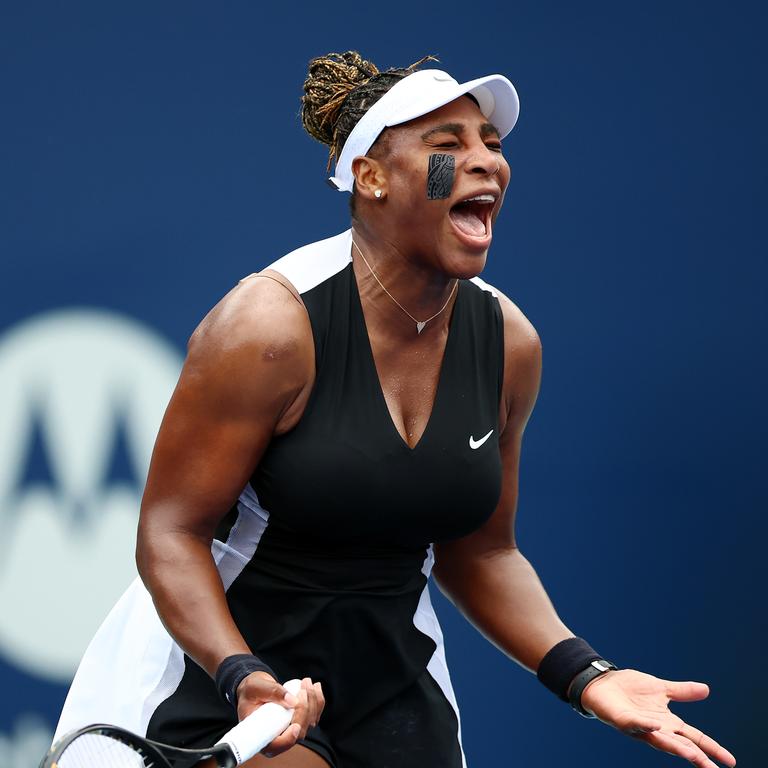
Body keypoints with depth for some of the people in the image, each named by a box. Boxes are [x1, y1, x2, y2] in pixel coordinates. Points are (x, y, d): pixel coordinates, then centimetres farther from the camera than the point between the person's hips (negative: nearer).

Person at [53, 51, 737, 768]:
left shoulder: (507, 340, -1)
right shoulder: (269, 325, -19)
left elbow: (480, 552, 9)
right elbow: (170, 533, -17)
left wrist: (583, 674, -5)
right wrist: (243, 678, -31)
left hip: (392, 678, 5)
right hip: (223, 671, -5)